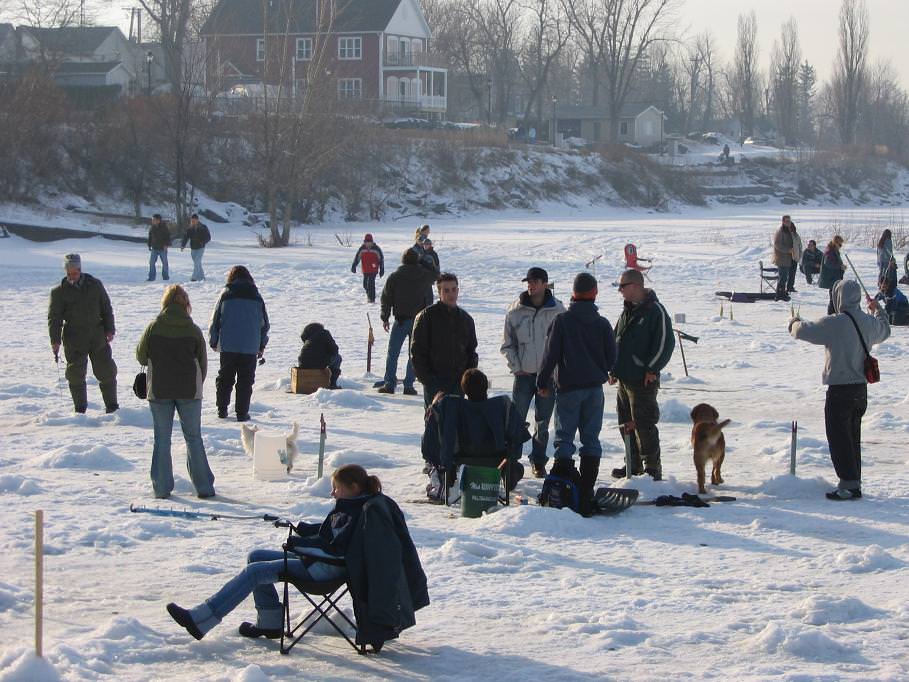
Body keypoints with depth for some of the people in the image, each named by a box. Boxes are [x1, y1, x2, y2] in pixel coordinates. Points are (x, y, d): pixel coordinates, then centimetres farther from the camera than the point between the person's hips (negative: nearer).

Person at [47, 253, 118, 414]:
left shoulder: (94, 285, 6)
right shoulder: (59, 292, 0)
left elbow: (106, 308, 12)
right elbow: (54, 317, -2)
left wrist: (109, 330, 4)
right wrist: (55, 340, -10)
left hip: (98, 337, 2)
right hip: (74, 341, -2)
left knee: (106, 372, 3)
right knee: (76, 376, 1)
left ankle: (112, 406, 14)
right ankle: (80, 410, 12)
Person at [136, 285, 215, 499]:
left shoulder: (153, 328, -6)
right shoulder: (193, 330, -5)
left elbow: (141, 356, 4)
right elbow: (203, 363, 1)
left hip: (159, 392, 0)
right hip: (189, 392, 0)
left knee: (162, 440, 8)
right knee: (194, 438, 10)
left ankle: (162, 488, 5)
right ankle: (204, 487, 9)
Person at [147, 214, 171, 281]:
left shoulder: (164, 227, -7)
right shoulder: (151, 228, 6)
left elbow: (168, 236, -6)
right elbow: (150, 238, 15)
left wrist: (166, 245, -16)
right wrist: (149, 246, 9)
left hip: (162, 248, -3)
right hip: (154, 248, 3)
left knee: (164, 263, 5)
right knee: (151, 263, -4)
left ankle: (165, 276, 17)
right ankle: (151, 277, -1)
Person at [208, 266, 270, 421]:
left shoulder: (225, 294, 0)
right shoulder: (256, 297, 4)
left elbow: (215, 320, 2)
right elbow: (264, 323, 9)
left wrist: (213, 341, 14)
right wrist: (262, 345, 19)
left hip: (228, 346, 0)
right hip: (250, 347, 0)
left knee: (224, 379, 12)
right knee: (245, 381, 5)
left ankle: (222, 410, 13)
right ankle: (242, 413, 1)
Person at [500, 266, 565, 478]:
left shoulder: (558, 311, -2)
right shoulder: (515, 311, -1)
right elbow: (507, 344, 6)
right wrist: (516, 368, -2)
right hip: (523, 374, 0)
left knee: (542, 423, 8)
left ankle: (538, 462, 18)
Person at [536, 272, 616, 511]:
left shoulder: (562, 321, -7)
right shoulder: (602, 324, 1)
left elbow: (550, 354, -8)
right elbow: (612, 359, 4)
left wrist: (542, 382, 2)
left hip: (568, 386, -3)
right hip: (595, 388, 3)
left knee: (564, 436, 2)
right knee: (591, 438, 6)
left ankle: (563, 478, -10)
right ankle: (587, 489, 3)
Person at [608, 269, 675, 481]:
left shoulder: (655, 310, -11)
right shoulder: (627, 311, 15)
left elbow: (665, 342, -15)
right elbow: (616, 342, 23)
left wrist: (652, 369, -15)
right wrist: (614, 370, 17)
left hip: (643, 380, -9)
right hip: (623, 379, 9)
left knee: (644, 424, -7)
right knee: (626, 423, 13)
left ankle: (652, 466, 0)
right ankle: (634, 464, 23)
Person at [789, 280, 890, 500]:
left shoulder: (834, 323, -18)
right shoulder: (869, 322, 4)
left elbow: (803, 331, -11)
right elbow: (884, 331, 27)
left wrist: (795, 323, 13)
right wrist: (878, 310, 47)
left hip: (839, 390, -7)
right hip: (861, 389, 7)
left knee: (839, 439, -2)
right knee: (853, 437, 16)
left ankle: (848, 484, -6)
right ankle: (854, 483, 21)